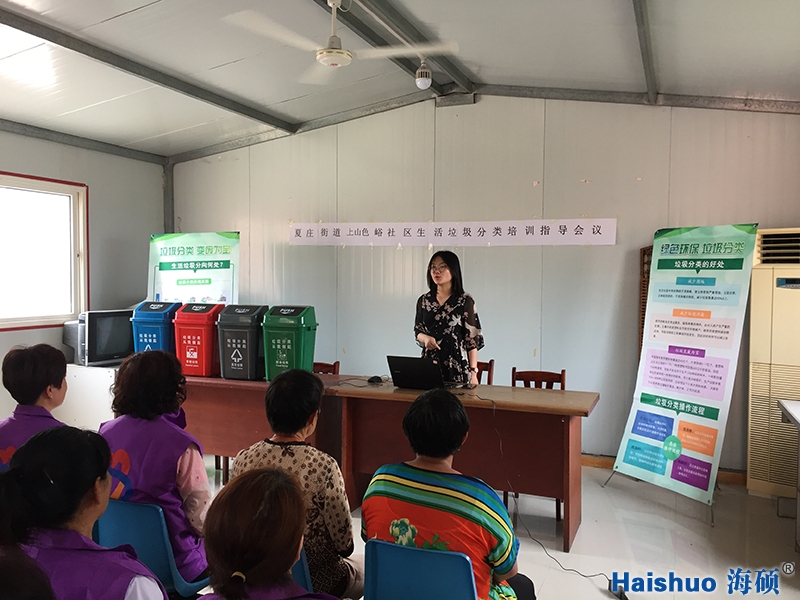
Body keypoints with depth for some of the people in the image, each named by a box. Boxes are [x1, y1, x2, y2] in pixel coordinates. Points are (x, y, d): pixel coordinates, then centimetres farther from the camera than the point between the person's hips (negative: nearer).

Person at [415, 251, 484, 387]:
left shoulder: (465, 301, -5)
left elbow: (472, 340, -6)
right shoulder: (424, 300, 7)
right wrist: (425, 338, -8)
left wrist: (473, 371, -11)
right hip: (429, 363, 3)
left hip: (457, 366, -3)